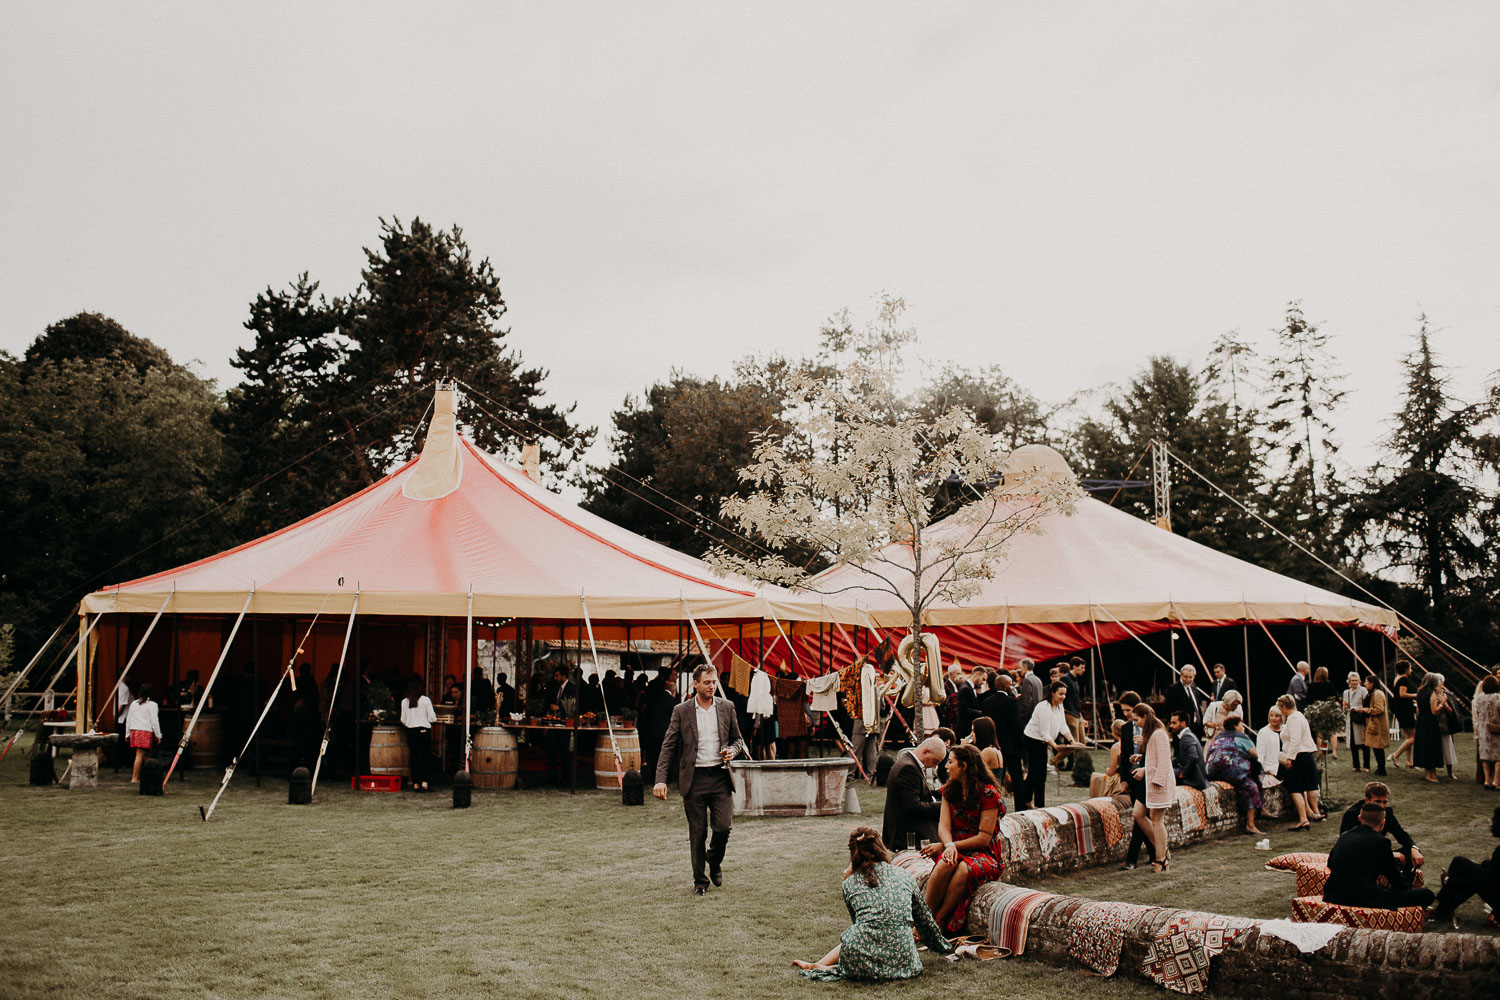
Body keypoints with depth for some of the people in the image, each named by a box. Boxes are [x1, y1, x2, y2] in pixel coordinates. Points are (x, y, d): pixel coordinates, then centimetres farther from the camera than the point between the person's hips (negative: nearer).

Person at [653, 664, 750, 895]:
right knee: (697, 833, 3)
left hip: (720, 776, 1)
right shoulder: (681, 711, 1)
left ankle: (715, 861, 24)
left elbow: (737, 739, 17)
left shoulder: (726, 708, 6)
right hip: (694, 778, -1)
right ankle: (700, 880, 19)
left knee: (723, 827, -7)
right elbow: (668, 747, 0)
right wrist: (661, 779, -10)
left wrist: (733, 750, -7)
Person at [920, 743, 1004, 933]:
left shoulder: (988, 793, -9)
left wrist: (943, 846, -15)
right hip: (956, 850, 4)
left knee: (964, 869, -37)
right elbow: (943, 826, 1)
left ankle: (936, 922, -28)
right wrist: (949, 845, -24)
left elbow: (984, 838, -13)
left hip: (984, 854, -4)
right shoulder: (949, 791, 10)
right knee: (946, 863, -32)